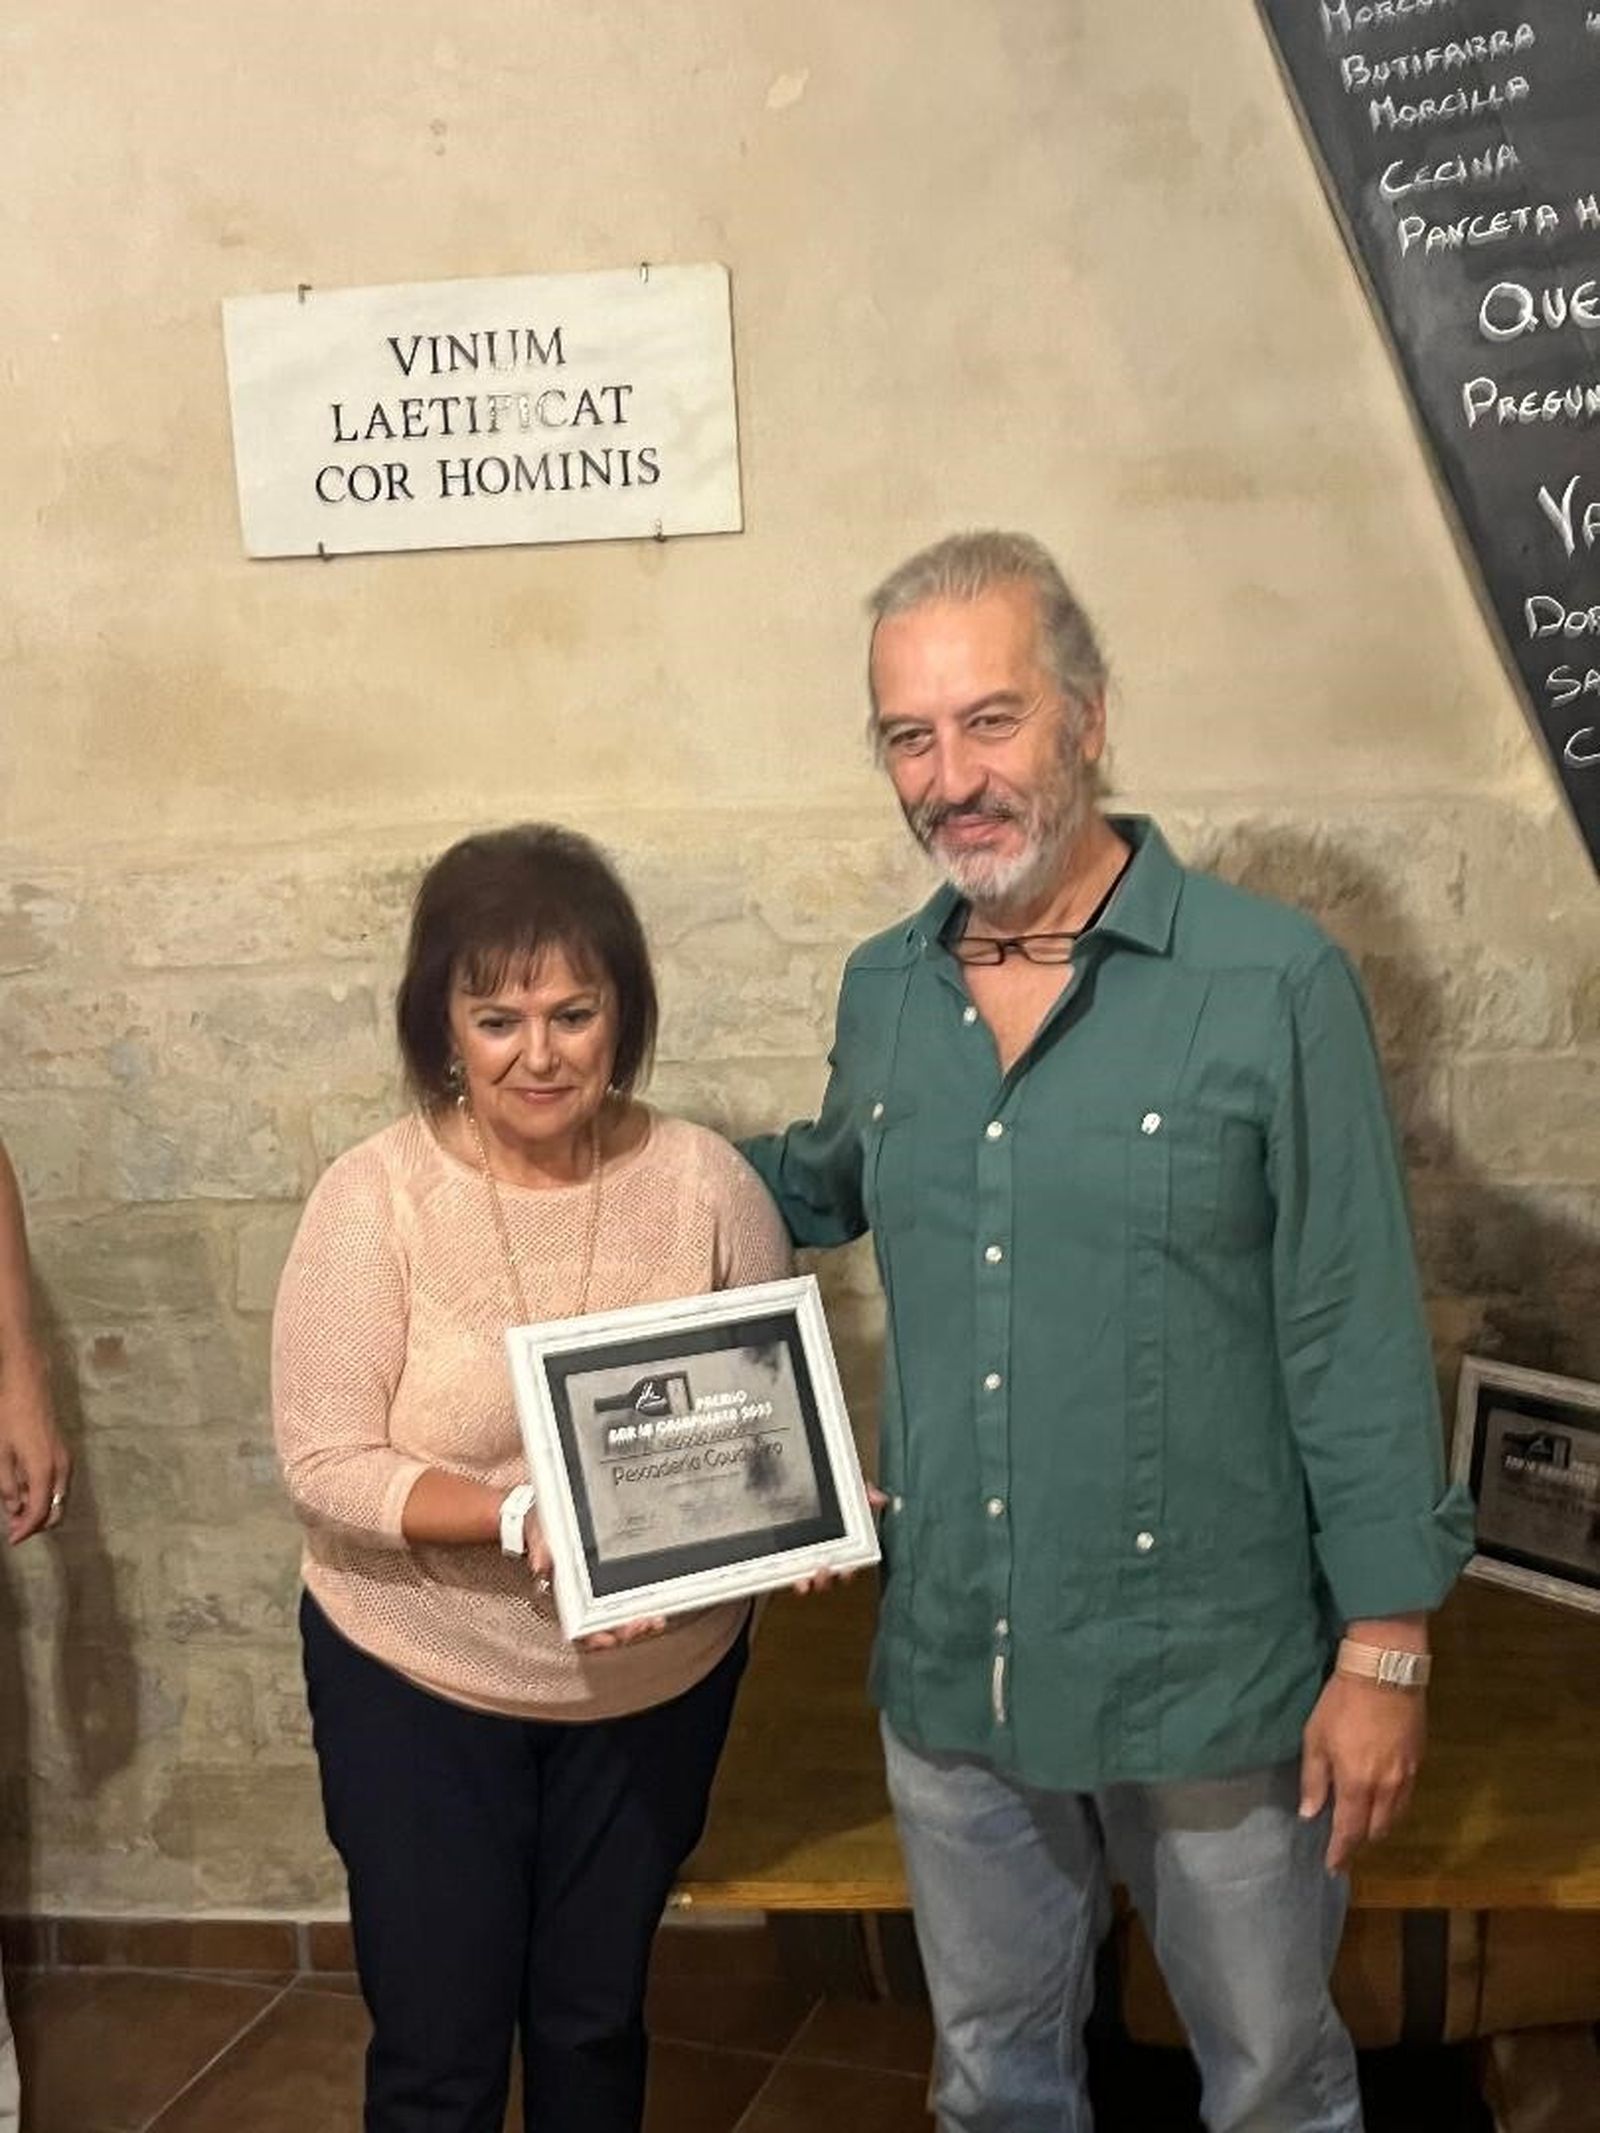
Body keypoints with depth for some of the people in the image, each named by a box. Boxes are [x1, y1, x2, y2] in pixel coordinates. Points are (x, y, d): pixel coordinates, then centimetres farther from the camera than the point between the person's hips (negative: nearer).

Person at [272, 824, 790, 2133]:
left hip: (657, 1683, 2)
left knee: (594, 2018, 21)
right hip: (419, 1689, -2)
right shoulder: (375, 1197, -17)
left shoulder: (703, 1178, -11)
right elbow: (327, 1464, -17)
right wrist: (525, 1519, -31)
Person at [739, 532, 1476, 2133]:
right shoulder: (881, 991, 0)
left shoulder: (1275, 984, -15)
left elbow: (1358, 1341, -12)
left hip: (1212, 1680, -4)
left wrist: (1386, 1651, -11)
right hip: (949, 1671, 4)